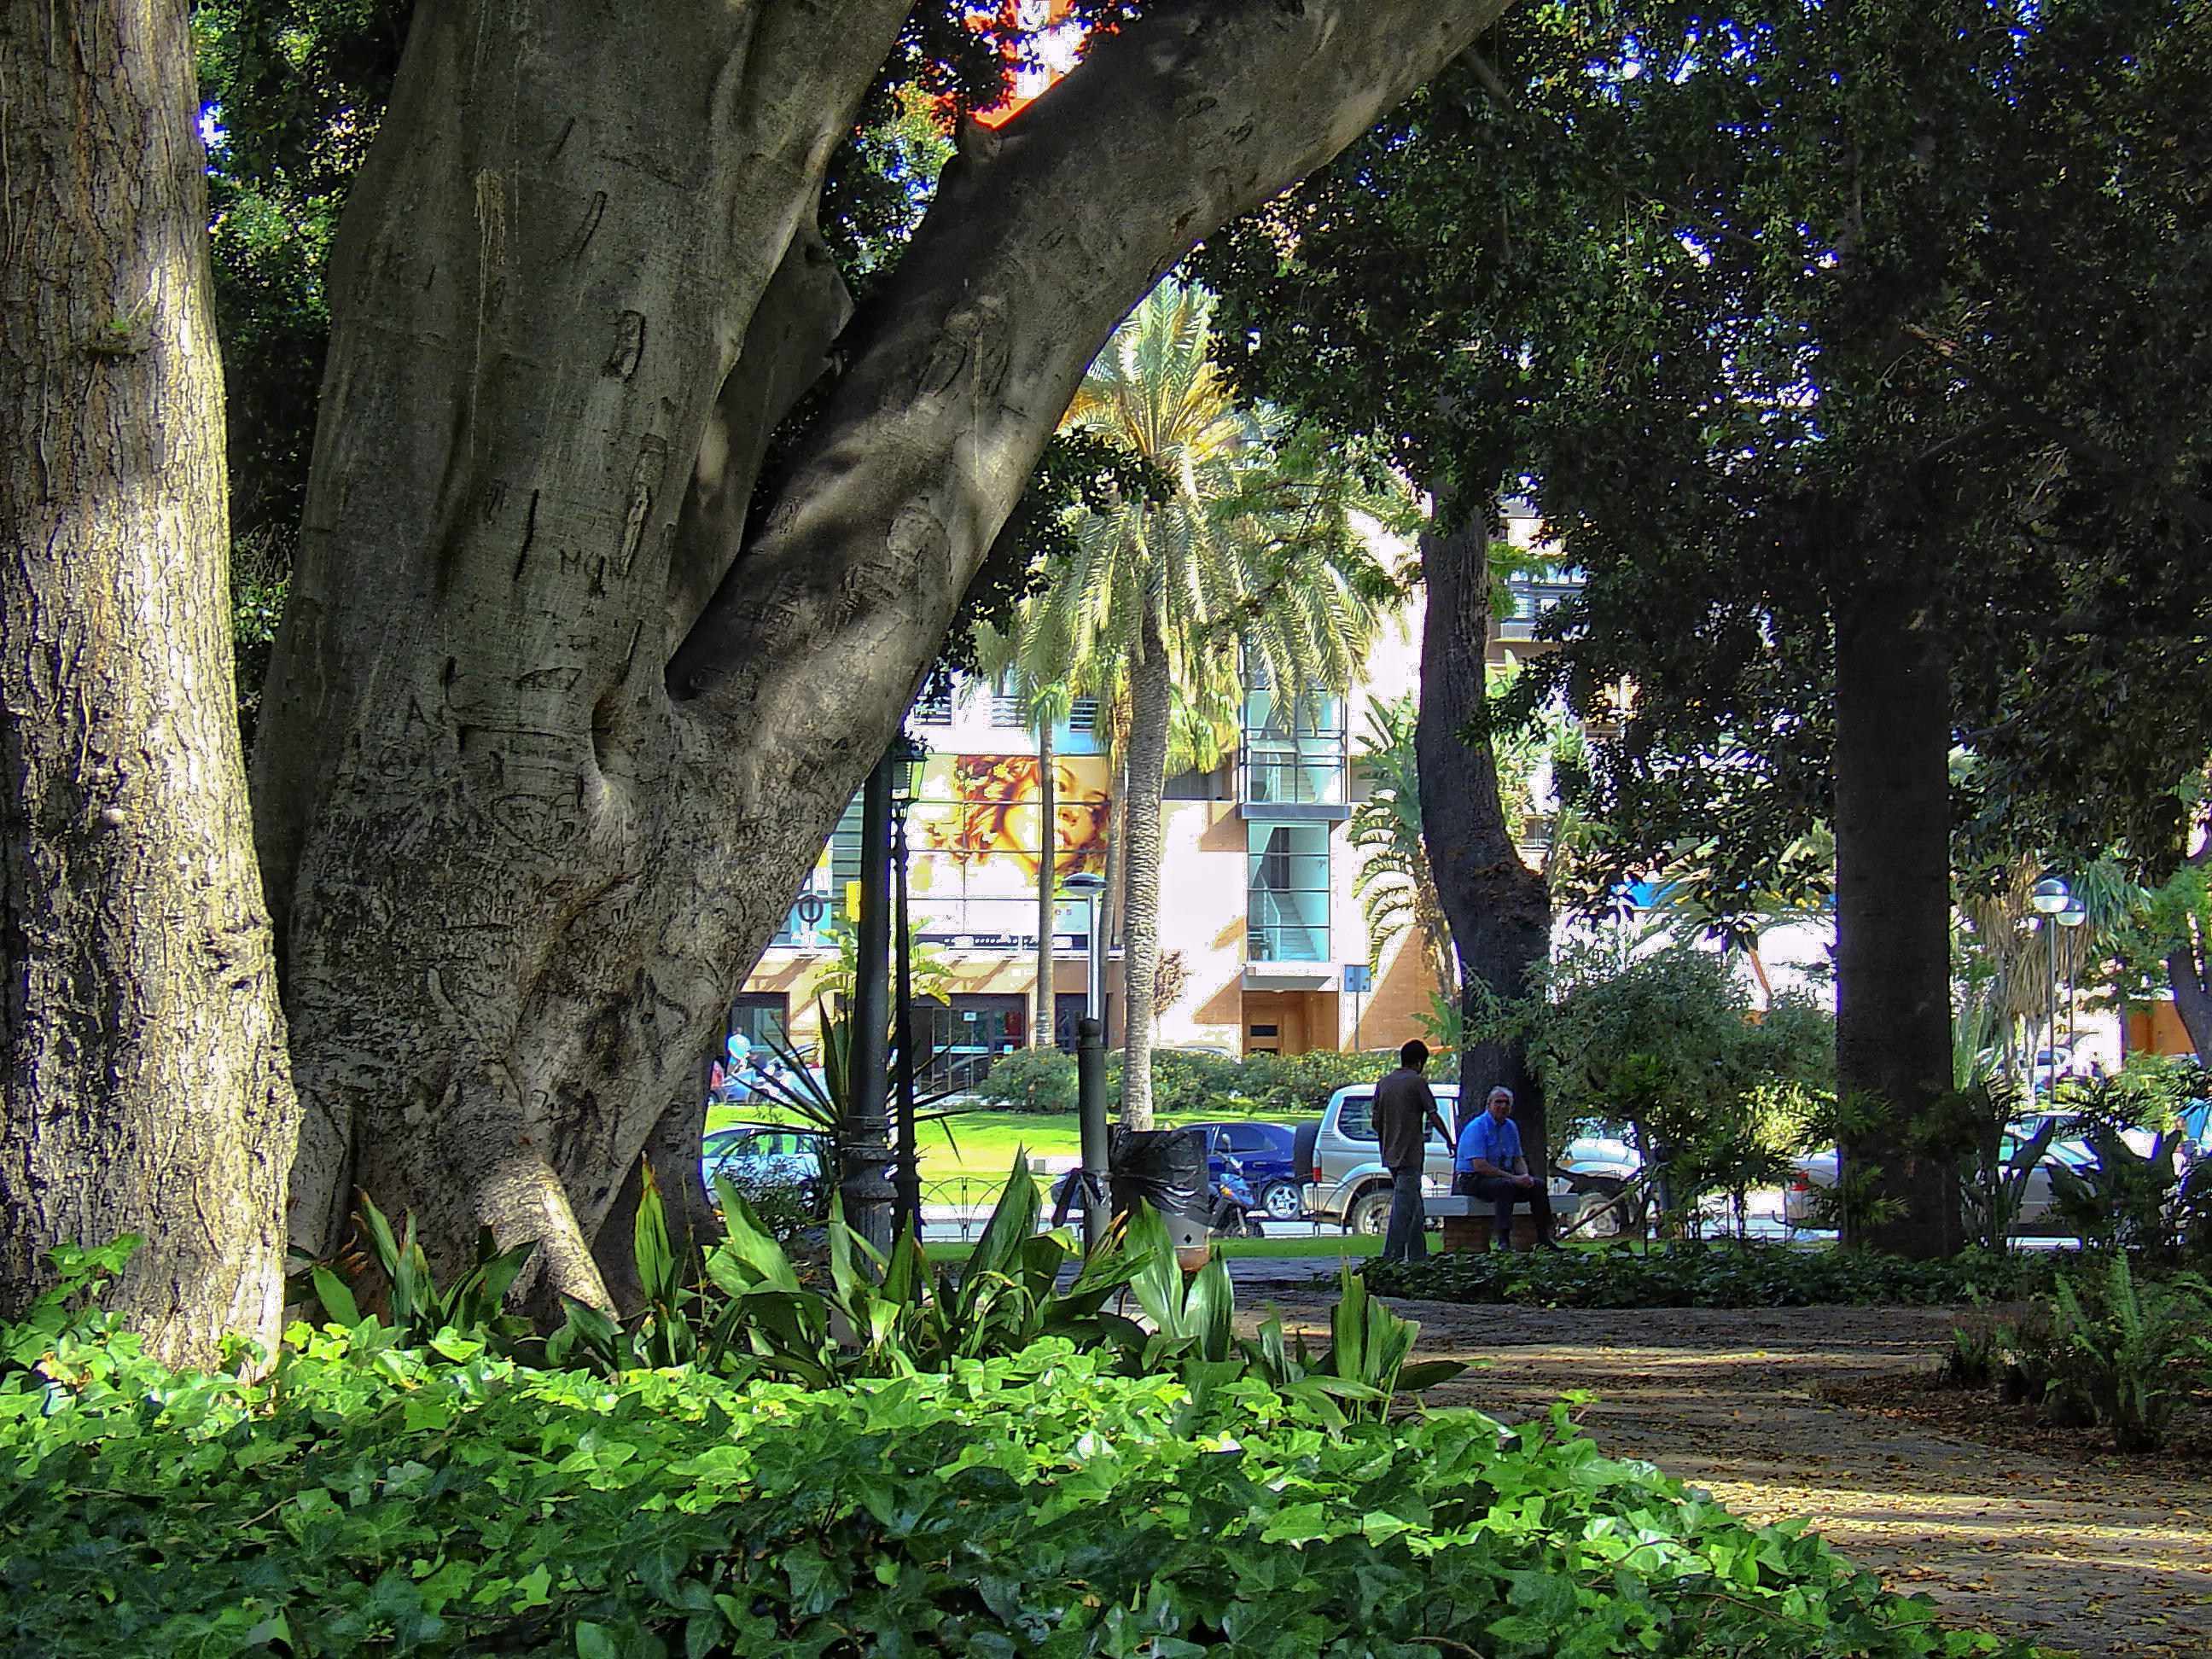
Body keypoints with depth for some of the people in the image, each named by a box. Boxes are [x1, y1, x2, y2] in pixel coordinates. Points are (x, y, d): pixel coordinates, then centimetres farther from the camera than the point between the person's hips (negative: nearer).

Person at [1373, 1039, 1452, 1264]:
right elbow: (1433, 1117, -10)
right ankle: (1391, 1257, -11)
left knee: (1415, 1210, 15)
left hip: (1390, 1154, 7)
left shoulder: (1384, 1083, 12)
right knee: (1403, 1207, -7)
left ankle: (1418, 1255, 17)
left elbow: (1376, 1123, 13)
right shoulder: (1417, 1082, -8)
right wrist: (1449, 1141, 2)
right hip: (1410, 1155, -7)